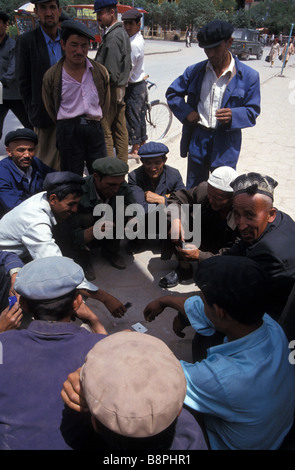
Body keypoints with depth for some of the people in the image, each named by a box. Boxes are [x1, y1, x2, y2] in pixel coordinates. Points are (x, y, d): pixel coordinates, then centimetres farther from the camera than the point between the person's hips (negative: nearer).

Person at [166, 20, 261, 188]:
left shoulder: (249, 76, -3)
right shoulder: (195, 71, 4)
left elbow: (252, 111, 1)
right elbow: (172, 92, 14)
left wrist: (234, 115, -21)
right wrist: (186, 112, -4)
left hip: (225, 143, -2)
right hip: (197, 139, 3)